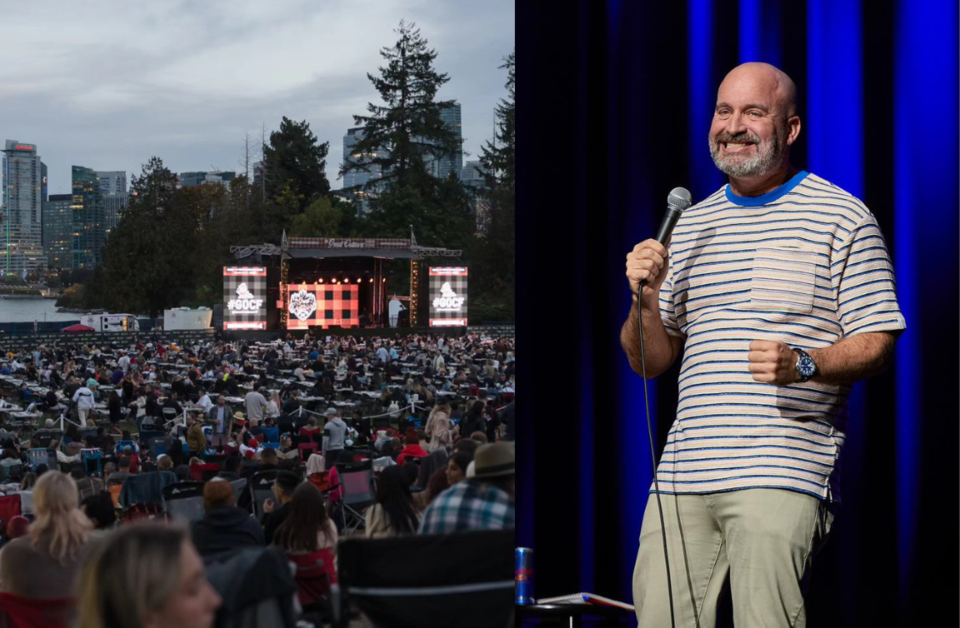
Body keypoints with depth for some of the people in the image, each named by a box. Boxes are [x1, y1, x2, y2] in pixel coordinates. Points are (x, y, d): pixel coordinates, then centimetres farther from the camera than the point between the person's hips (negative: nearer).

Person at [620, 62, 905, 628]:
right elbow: (649, 363, 19)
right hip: (683, 472, 5)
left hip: (783, 471, -5)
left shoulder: (842, 217, 4)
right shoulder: (691, 225, 19)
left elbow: (877, 344, -1)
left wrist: (800, 364, -20)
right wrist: (645, 302, -2)